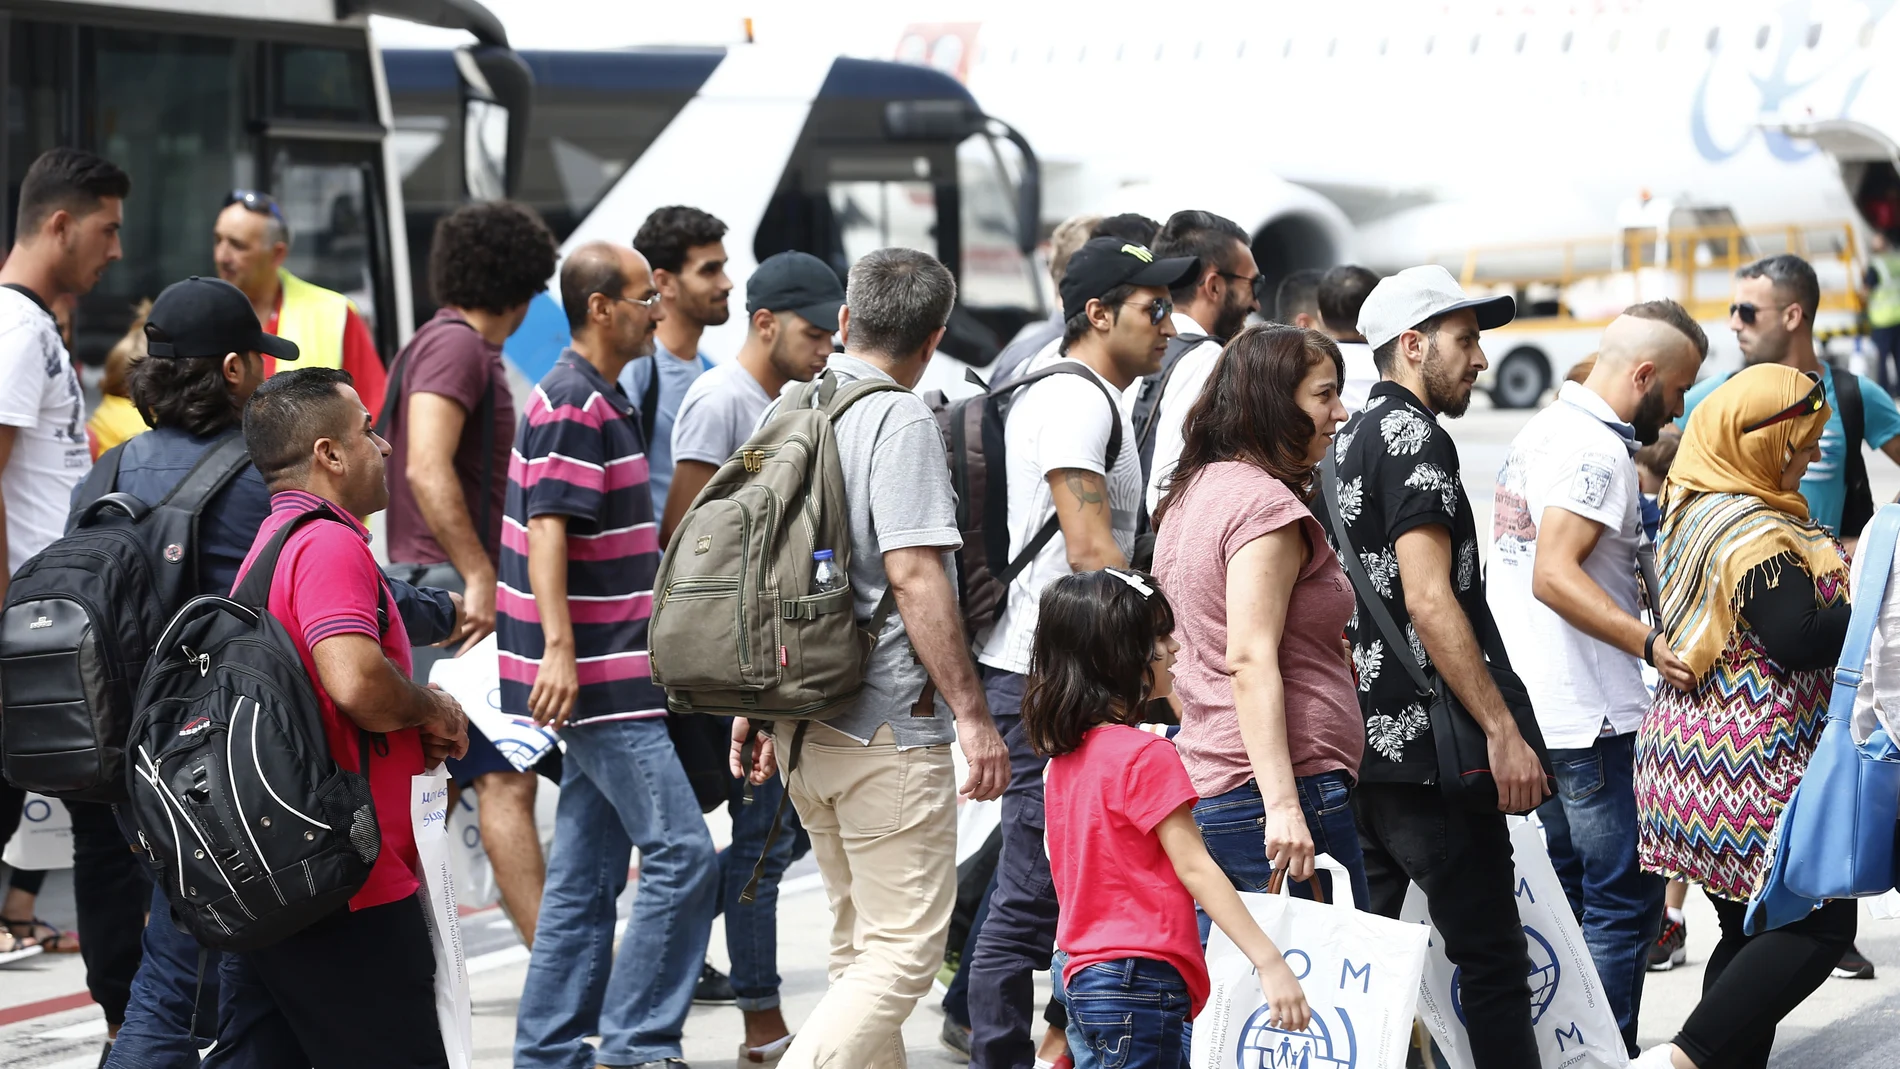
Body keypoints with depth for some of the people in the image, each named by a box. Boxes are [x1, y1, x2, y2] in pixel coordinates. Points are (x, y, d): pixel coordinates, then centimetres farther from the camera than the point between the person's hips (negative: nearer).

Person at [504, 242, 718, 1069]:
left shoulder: (600, 401, 18)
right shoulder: (573, 406, -13)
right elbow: (546, 531, -20)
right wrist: (558, 650, -27)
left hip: (607, 680, 10)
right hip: (601, 682, -10)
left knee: (586, 875, 10)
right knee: (682, 855, -12)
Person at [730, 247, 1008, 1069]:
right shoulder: (900, 419, -13)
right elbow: (914, 574, -21)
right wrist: (971, 713, -18)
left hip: (804, 719, 9)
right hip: (889, 725, -8)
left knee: (859, 943, 18)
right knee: (904, 952, -5)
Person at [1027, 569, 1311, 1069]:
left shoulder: (1066, 755, 12)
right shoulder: (1146, 756, -13)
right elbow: (1194, 867, -16)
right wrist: (1269, 962, -17)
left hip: (1085, 974, 9)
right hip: (1141, 979, -9)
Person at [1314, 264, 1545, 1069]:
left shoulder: (1347, 441, 17)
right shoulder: (1416, 438, -12)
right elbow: (1428, 600, -21)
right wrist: (1503, 731, -20)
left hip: (1357, 748, 9)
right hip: (1425, 749, -9)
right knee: (1491, 959, -5)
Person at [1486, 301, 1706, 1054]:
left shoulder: (1545, 429, 15)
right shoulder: (1596, 449, -15)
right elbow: (1555, 575, -26)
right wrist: (1651, 644, -33)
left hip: (1531, 706, 10)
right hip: (1590, 717, -10)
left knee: (1570, 894, 18)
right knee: (1626, 905, -6)